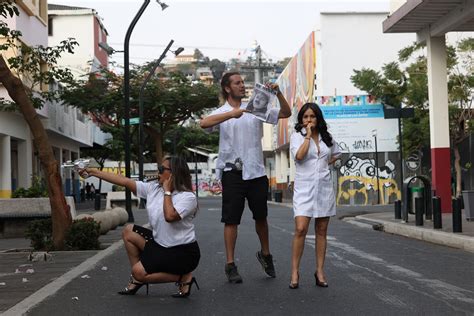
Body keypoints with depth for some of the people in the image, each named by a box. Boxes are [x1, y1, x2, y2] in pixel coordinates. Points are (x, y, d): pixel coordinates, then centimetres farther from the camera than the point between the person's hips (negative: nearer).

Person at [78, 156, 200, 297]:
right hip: (161, 244, 8)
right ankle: (137, 279, 10)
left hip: (183, 252, -8)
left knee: (139, 272, -15)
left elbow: (170, 216, -37)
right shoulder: (153, 188, 0)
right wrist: (93, 172, -2)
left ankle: (184, 277, -2)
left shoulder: (188, 197, -19)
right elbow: (125, 181, -1)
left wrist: (167, 191, -24)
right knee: (129, 231, 5)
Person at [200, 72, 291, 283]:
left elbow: (286, 113, 9)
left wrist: (278, 93, -7)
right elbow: (204, 123, -21)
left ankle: (265, 254, 33)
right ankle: (230, 264, 5)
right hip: (232, 172, -3)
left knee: (261, 216, 13)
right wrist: (232, 114, -32)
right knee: (231, 219, 0)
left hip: (256, 171, 3)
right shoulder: (222, 113, 1)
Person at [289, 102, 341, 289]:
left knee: (321, 231, 6)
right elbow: (299, 156, -19)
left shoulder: (326, 137, 11)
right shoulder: (297, 136, -1)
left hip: (324, 186, 4)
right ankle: (295, 272, -8)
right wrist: (308, 134, -13)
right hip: (304, 187, -4)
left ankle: (320, 271, 12)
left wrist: (326, 164, 12)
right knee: (300, 229, -15)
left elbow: (336, 154, 29)